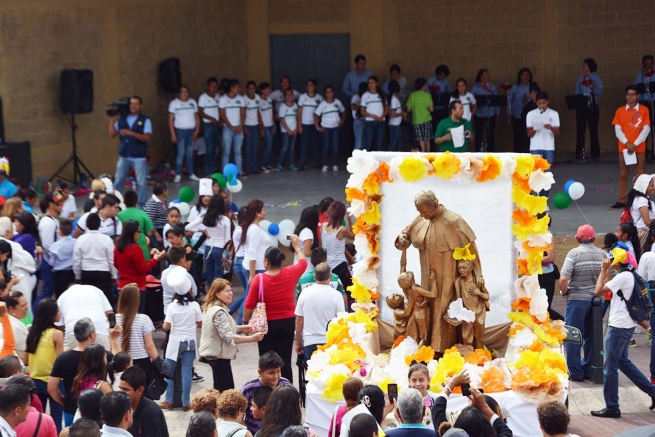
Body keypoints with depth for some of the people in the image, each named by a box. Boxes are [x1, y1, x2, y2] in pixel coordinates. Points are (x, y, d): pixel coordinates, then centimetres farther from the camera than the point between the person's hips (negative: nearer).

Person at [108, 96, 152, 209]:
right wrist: (112, 122, -5)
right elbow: (112, 135, 8)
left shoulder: (145, 121, -5)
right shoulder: (122, 120, 7)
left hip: (139, 157, -4)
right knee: (118, 181, 9)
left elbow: (148, 138, -17)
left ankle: (142, 206, 13)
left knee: (142, 182, 3)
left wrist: (131, 133, -27)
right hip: (123, 157, 4)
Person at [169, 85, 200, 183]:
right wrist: (173, 134, -9)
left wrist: (197, 131, -1)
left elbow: (197, 117, 10)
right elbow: (170, 120, -3)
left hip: (191, 131, 3)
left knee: (190, 153, 6)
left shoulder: (193, 102, 9)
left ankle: (191, 174, 10)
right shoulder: (174, 103, -2)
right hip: (180, 131, -3)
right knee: (181, 153, -7)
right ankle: (178, 175, -4)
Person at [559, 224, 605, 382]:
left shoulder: (574, 253, -11)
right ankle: (588, 370, 21)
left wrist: (565, 293, -2)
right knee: (591, 336, 16)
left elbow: (563, 279, -19)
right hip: (596, 300, 4)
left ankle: (575, 373, 6)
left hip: (577, 300, -4)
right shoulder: (602, 254, 2)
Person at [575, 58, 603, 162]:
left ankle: (595, 154, 0)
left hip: (592, 106, -3)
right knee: (580, 130, -1)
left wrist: (593, 89, -25)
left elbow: (600, 92, -6)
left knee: (593, 130, -3)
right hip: (581, 106, 3)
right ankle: (579, 153, 2)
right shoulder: (580, 78, 13)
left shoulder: (596, 78, 2)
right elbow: (577, 92, 15)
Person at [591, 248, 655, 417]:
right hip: (627, 325, 10)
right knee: (623, 362, 22)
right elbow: (609, 291, 16)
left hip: (619, 327, -10)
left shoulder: (622, 277, -19)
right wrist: (607, 271, 11)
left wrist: (604, 269, -14)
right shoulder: (630, 275, 10)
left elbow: (598, 291, -21)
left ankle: (612, 408, 3)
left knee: (610, 368, -2)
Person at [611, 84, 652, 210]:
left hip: (639, 148, -2)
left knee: (640, 175, 0)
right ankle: (621, 201, 5)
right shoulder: (620, 111, 6)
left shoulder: (644, 110, 1)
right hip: (623, 148, 2)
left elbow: (646, 129, -4)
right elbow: (617, 130, 1)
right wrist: (627, 143, -12)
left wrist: (635, 144, -12)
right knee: (623, 175, 4)